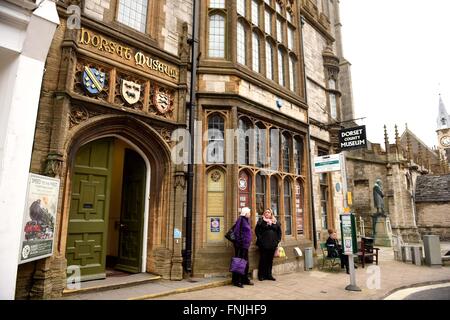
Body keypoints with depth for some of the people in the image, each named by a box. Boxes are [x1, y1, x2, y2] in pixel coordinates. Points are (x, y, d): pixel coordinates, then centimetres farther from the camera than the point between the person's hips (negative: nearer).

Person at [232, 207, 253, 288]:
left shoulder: (246, 220, 15)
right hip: (241, 245, -10)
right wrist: (239, 242, -19)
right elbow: (237, 232, -19)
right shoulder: (241, 219, -14)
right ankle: (236, 281, 6)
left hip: (245, 245, 10)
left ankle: (245, 279, 27)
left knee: (245, 263, 16)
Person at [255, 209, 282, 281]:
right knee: (263, 259, 1)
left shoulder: (275, 222, 11)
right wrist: (260, 239, -10)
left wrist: (277, 240, 3)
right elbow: (257, 230, -4)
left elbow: (279, 232, 12)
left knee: (270, 260, 10)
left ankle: (269, 275, 20)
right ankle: (261, 275, 10)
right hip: (263, 244, -4)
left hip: (272, 244, 4)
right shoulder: (261, 221, 1)